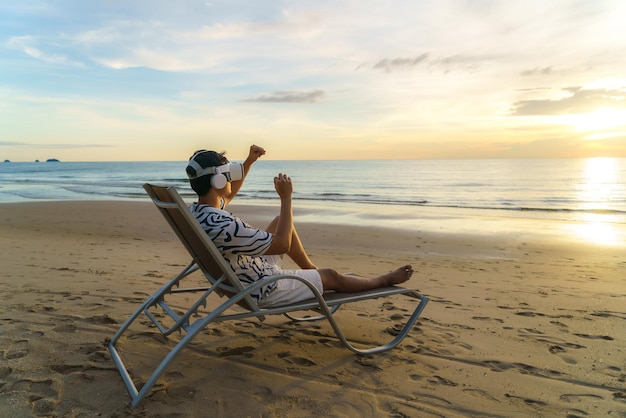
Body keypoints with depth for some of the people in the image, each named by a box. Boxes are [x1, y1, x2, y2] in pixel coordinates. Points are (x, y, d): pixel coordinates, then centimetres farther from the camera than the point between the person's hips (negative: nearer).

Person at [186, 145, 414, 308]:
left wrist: (248, 162, 9)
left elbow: (227, 196, 16)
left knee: (280, 221, 19)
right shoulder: (224, 227, -37)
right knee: (332, 276, 8)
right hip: (265, 290, -9)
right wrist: (286, 197, -24)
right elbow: (282, 245, -29)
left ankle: (312, 270, 35)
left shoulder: (195, 211, -8)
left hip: (249, 271, 9)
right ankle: (386, 280, 34)